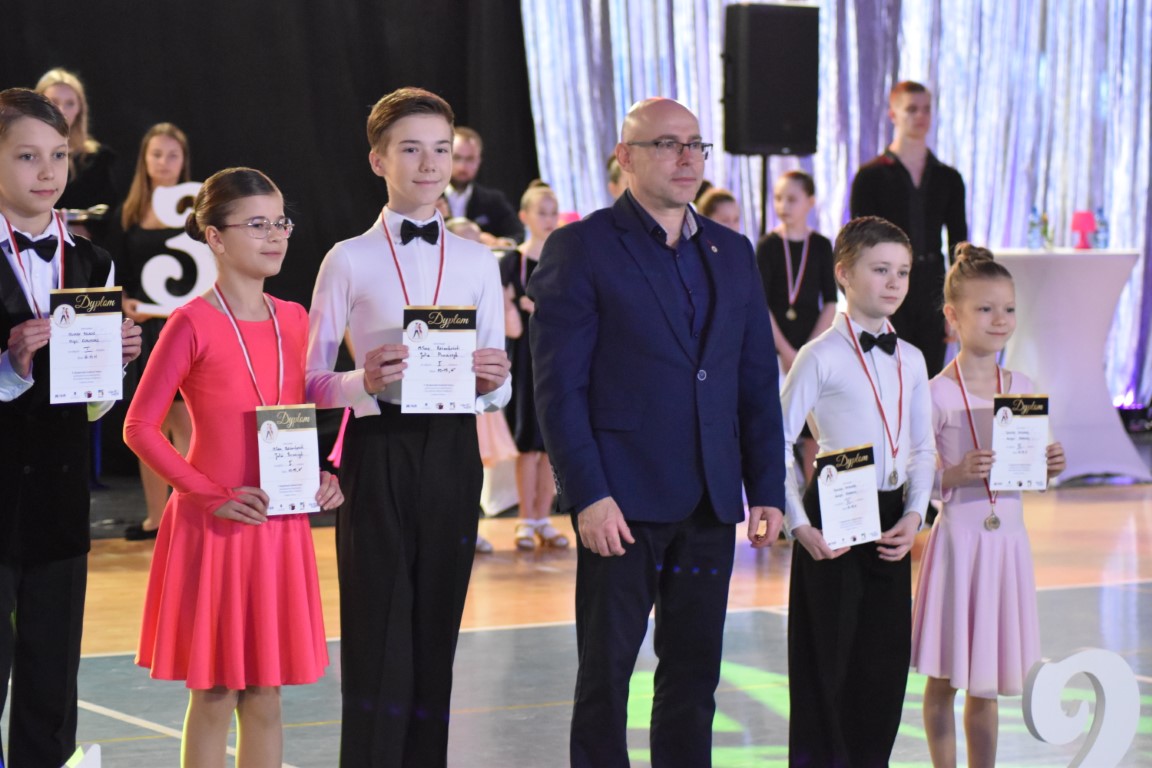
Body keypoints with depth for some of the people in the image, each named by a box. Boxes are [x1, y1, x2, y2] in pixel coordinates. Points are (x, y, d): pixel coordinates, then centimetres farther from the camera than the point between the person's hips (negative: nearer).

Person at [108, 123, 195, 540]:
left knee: (184, 422, -5)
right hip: (143, 330, 3)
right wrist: (126, 303, -12)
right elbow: (117, 278, 7)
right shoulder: (126, 216, 6)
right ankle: (155, 517, 19)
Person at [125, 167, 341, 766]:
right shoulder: (193, 324, -9)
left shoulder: (294, 321, 7)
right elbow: (139, 428, -11)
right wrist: (212, 495, -16)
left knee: (264, 696, 10)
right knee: (214, 695, 2)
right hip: (214, 529, -5)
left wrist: (326, 474, 1)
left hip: (282, 529, 5)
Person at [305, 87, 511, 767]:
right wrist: (366, 382, -21)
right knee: (378, 642, -4)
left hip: (452, 456, 3)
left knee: (435, 640, 6)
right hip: (378, 455, -3)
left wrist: (490, 381, -12)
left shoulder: (478, 262, 10)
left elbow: (499, 391, 11)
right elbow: (311, 383, -1)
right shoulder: (350, 260, 2)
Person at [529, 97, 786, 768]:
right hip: (621, 500, -5)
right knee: (606, 671, 2)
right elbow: (559, 385, -8)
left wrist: (768, 491, 6)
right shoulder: (581, 248, -3)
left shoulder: (733, 253, 13)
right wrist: (588, 496, -15)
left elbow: (758, 382, 14)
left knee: (695, 676, 9)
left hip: (710, 504, 5)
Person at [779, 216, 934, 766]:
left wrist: (913, 514, -1)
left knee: (885, 662, 8)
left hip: (890, 526, 5)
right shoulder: (821, 357, -8)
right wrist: (799, 524, -15)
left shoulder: (910, 360, 9)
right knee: (828, 663, 0)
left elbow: (922, 448, 14)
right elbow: (775, 443, -10)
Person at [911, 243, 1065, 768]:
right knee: (944, 678, 4)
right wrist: (957, 474, -25)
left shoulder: (1023, 389, 7)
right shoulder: (936, 394, -9)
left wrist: (1048, 468, -5)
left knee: (986, 684, 11)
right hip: (957, 538, -4)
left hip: (1008, 540, 4)